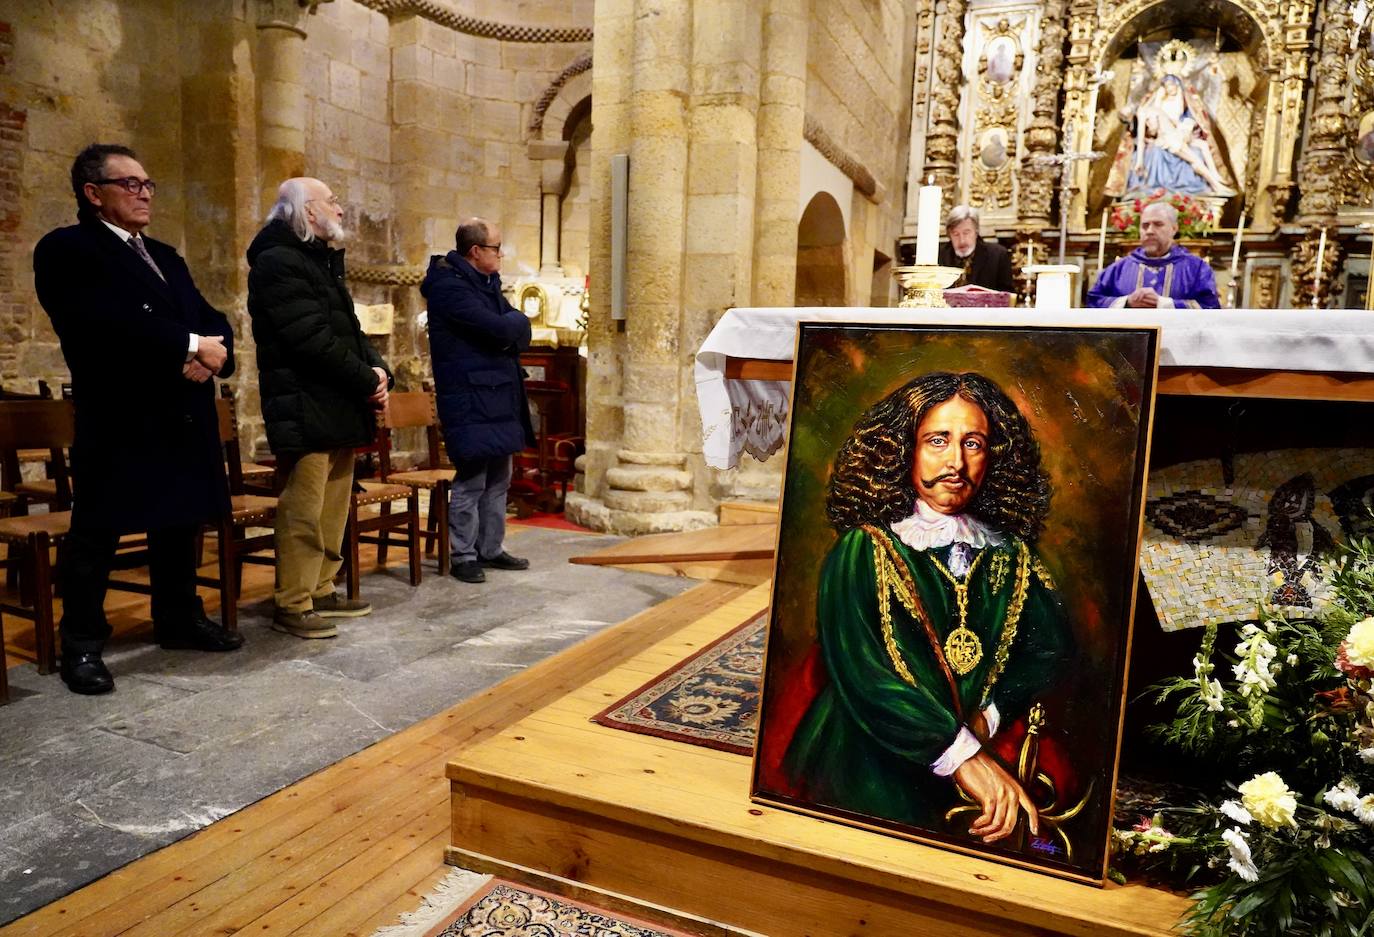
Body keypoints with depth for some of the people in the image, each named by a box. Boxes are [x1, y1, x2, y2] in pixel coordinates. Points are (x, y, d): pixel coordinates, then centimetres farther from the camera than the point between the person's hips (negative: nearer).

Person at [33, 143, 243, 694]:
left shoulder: (165, 257, 20)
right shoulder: (66, 250, -4)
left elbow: (213, 320, 11)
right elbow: (107, 323, -21)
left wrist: (212, 352, -11)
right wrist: (189, 347, -18)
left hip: (183, 417, 7)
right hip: (118, 418, -7)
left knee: (179, 524, 15)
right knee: (95, 534, 1)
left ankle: (179, 620, 28)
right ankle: (82, 644, 12)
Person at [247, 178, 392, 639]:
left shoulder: (323, 261, 21)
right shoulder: (278, 263, -10)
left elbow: (348, 330, 20)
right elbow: (312, 339, -19)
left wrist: (377, 368, 1)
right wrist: (368, 380, -12)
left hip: (339, 408, 10)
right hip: (306, 410, -10)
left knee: (334, 506, 12)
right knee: (303, 510, -6)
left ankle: (320, 591, 22)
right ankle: (291, 605, 3)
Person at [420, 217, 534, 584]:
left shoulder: (487, 283, 16)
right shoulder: (450, 286, -14)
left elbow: (520, 329, 10)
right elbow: (501, 329, -23)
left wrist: (507, 328, -10)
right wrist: (513, 323, -2)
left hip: (499, 396, 10)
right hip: (470, 401, -9)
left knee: (498, 480, 14)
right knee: (471, 481, -4)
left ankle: (491, 549, 24)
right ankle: (462, 556, 7)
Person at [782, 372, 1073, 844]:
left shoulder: (1011, 557, 12)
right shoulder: (862, 551, -4)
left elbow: (1053, 650, 3)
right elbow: (859, 672, -15)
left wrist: (987, 719, -12)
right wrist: (962, 756, -21)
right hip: (869, 778, -4)